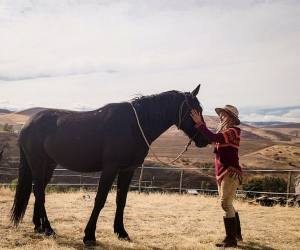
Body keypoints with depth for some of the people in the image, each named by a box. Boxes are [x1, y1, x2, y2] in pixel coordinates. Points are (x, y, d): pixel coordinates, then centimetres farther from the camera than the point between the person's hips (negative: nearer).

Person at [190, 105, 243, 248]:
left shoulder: (233, 131, -13)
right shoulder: (224, 133, 17)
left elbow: (213, 138, -27)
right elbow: (211, 139, 15)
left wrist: (199, 123, -22)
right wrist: (200, 123, 9)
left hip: (230, 173, -10)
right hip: (222, 174, 10)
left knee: (226, 204, -12)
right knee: (228, 205, 17)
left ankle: (231, 239, -9)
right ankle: (236, 234, 29)